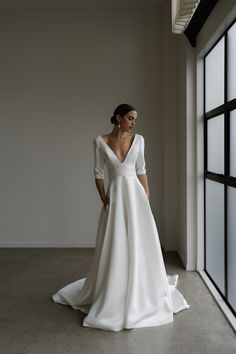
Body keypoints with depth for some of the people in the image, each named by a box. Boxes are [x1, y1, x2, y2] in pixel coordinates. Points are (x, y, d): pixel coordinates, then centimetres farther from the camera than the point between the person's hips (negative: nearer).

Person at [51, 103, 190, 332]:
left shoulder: (138, 140, 5)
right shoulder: (100, 141, -1)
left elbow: (141, 170, 10)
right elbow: (98, 173, 1)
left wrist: (147, 197, 6)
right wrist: (104, 199, -8)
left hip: (135, 195, 2)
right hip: (115, 197, -2)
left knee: (140, 246, 4)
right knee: (114, 249, 3)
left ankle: (141, 295, 23)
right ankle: (112, 299, 20)